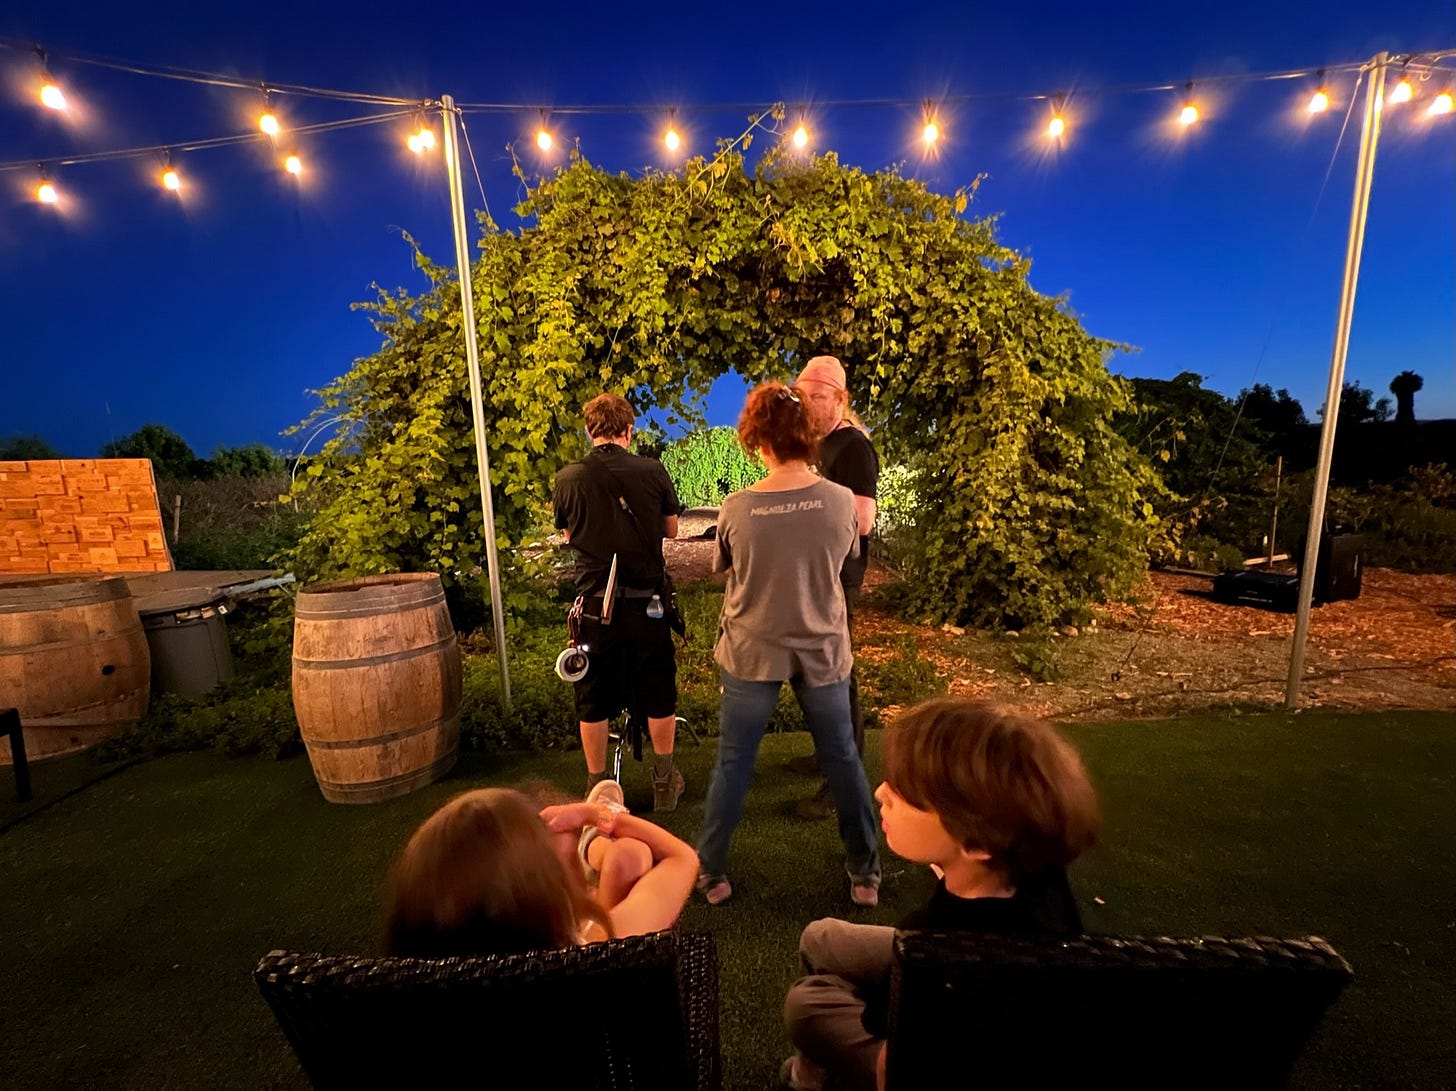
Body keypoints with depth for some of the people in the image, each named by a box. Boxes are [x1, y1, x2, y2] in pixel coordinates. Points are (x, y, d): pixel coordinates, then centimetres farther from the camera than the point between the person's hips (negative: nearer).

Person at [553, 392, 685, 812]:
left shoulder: (568, 478, -5)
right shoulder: (652, 471, -7)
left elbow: (568, 535, 10)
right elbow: (671, 529, 6)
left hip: (595, 602, 0)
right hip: (648, 601, 0)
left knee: (593, 702, 14)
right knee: (658, 697, 16)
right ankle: (665, 783, 30)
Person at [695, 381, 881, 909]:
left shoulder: (736, 508, -17)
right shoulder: (840, 500, -15)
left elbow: (726, 569, -1)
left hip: (751, 652, -1)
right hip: (822, 650, 1)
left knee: (732, 762, 16)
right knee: (842, 758, 19)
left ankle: (710, 873, 32)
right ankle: (865, 874, 36)